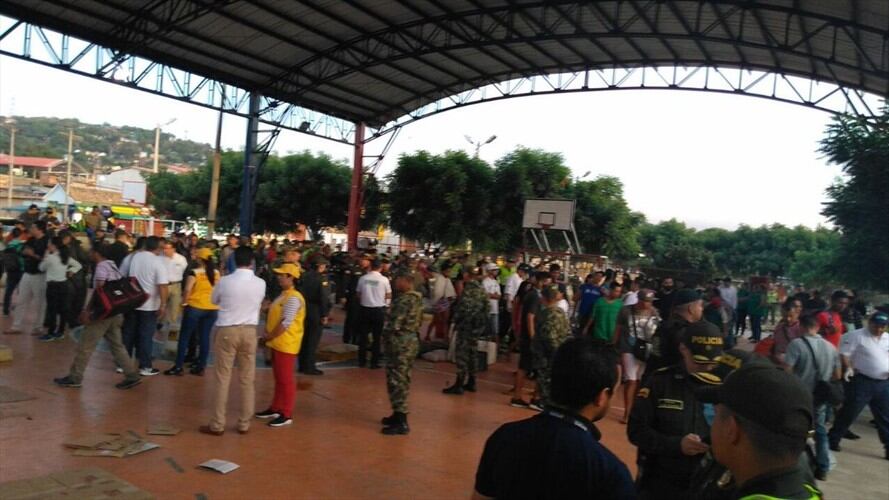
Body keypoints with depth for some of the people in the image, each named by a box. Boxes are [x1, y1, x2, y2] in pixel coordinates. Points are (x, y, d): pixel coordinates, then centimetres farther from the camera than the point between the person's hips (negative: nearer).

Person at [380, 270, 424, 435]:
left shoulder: (404, 300, -20)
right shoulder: (417, 298, 11)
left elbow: (395, 324, -22)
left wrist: (385, 335, -2)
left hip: (400, 341, -10)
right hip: (411, 339, 10)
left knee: (396, 380, -4)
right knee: (402, 379, 17)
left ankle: (401, 422, -2)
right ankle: (399, 415, 28)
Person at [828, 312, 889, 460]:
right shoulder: (856, 336, -8)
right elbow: (844, 354, -11)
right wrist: (848, 368, -26)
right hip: (862, 381, -6)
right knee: (849, 412, -1)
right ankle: (832, 440, 9)